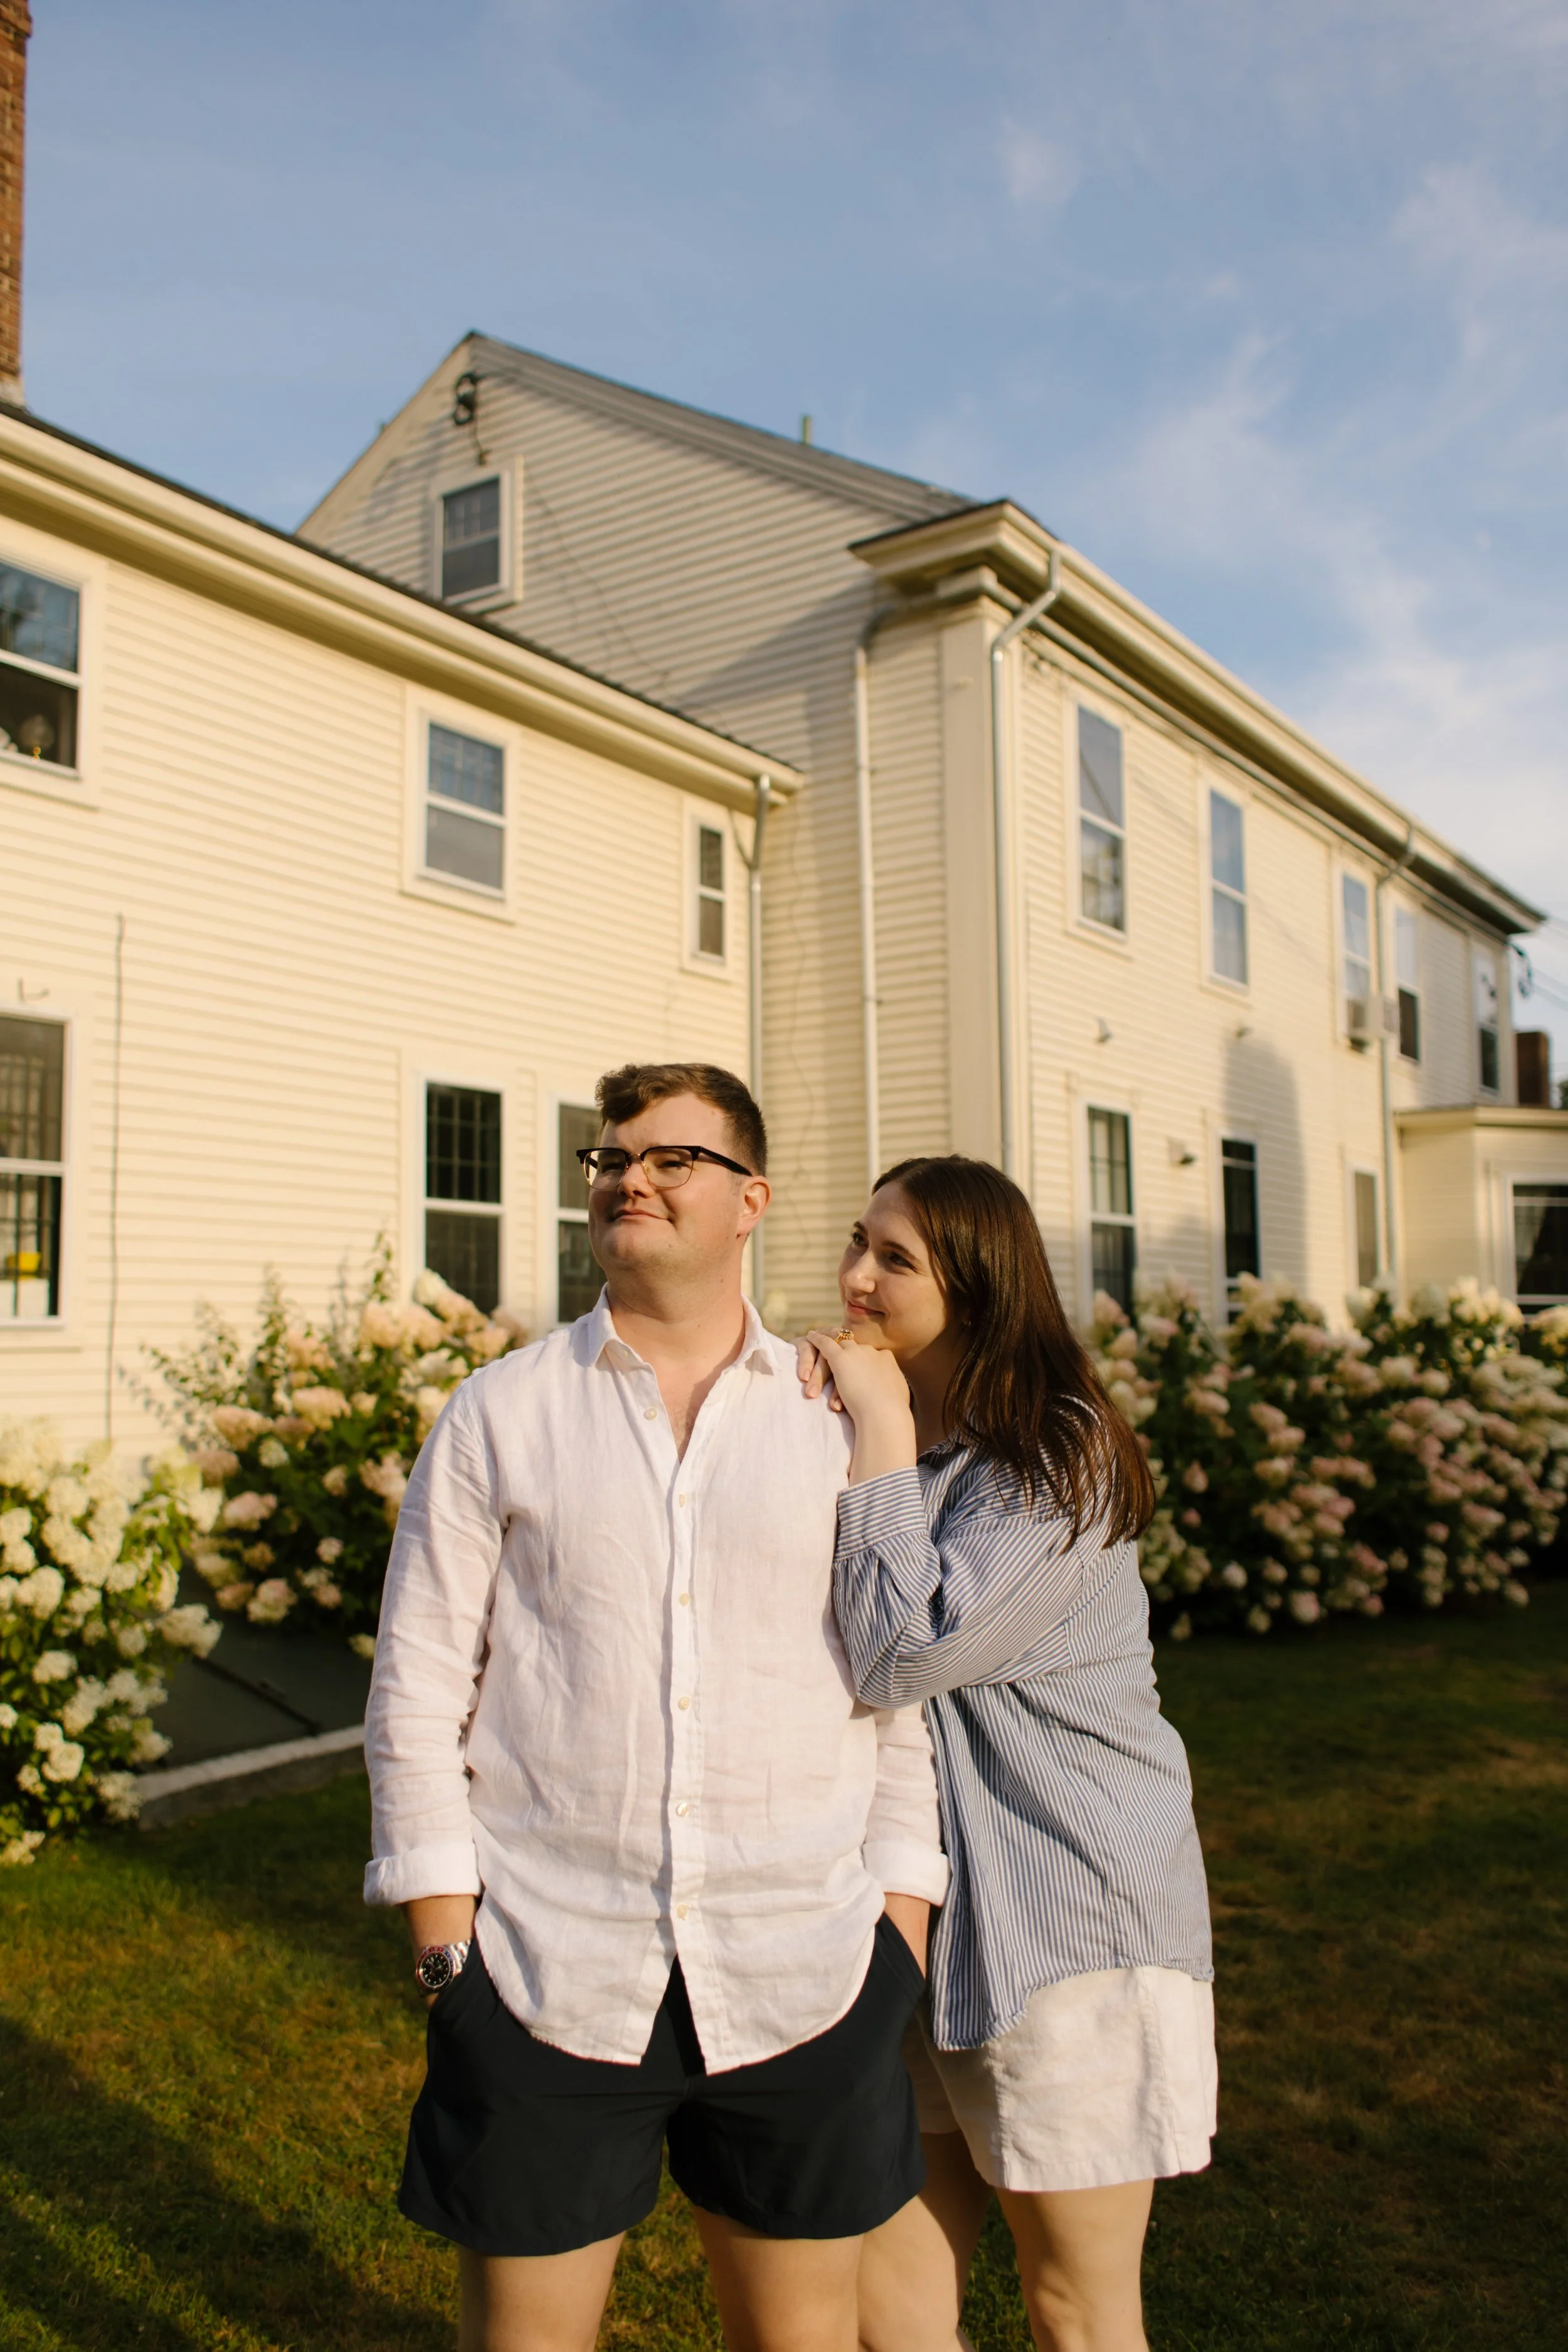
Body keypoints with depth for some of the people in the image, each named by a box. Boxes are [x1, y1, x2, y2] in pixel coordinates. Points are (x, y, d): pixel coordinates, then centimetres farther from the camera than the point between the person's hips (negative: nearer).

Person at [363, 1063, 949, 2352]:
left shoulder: (844, 1419, 2)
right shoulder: (500, 1414, 2)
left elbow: (907, 1683, 5)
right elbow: (418, 1693, 2)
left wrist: (904, 1925, 1)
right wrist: (446, 1940, -3)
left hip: (805, 1983, 1)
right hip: (546, 1977, 0)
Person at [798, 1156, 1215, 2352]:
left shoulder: (1058, 1455, -15)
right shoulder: (872, 1438, 9)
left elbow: (900, 1653, -25)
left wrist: (881, 1432, -19)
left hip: (1070, 1919, -6)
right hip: (915, 1907, 7)